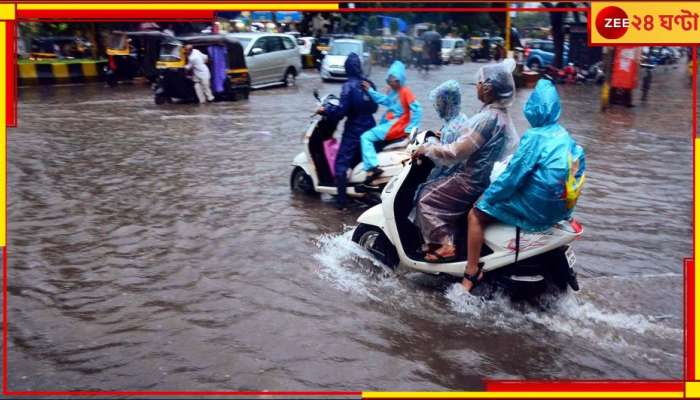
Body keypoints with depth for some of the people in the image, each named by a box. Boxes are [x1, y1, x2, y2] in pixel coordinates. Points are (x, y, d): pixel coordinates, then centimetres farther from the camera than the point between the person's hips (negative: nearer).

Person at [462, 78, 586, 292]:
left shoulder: (536, 137, -19)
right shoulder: (564, 135, 6)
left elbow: (513, 175, -18)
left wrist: (485, 198, -6)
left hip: (536, 210, -9)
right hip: (559, 207, 9)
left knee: (476, 214, 2)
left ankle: (471, 275, 2)